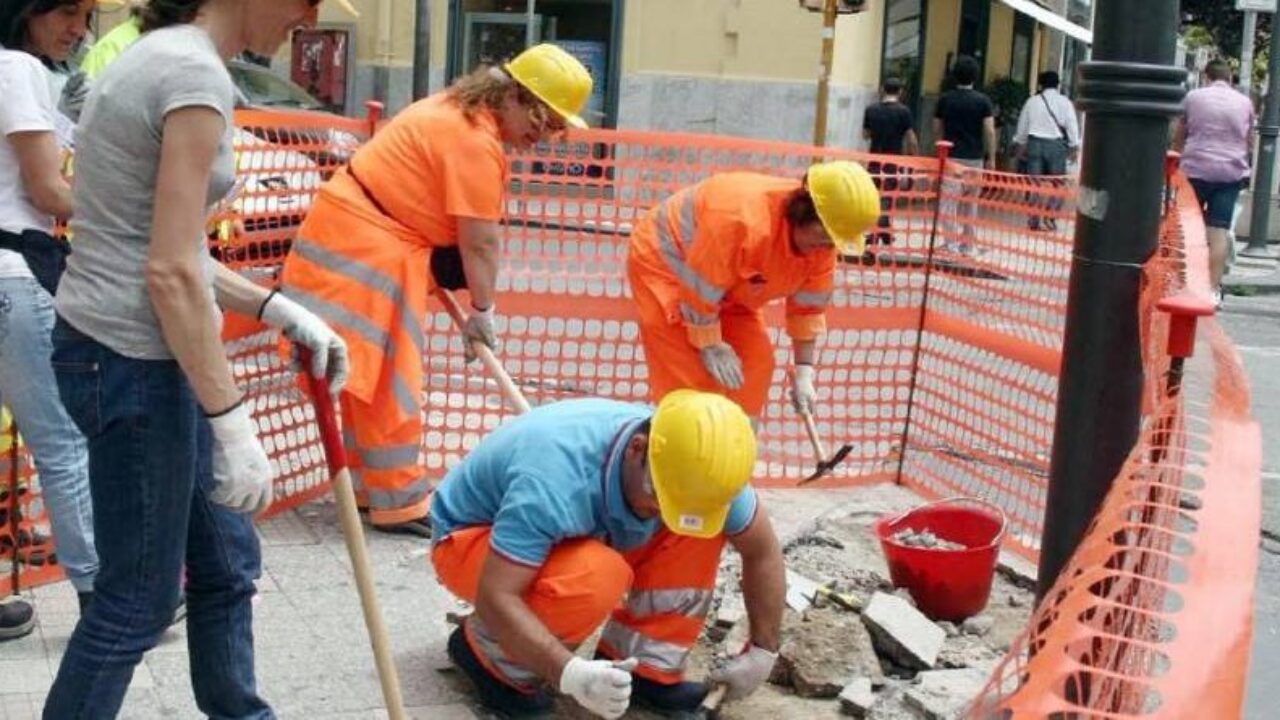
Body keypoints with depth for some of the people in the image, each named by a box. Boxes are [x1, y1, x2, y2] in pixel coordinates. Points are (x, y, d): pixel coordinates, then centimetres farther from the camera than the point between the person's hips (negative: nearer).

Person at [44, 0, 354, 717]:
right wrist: (233, 422, -19)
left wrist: (278, 309, 12)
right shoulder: (195, 73, -18)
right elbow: (170, 273, -22)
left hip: (130, 349, 10)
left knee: (227, 560, 19)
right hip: (133, 360, -10)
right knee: (139, 598, 5)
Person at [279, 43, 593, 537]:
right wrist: (483, 310, -6)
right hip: (365, 246, -11)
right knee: (386, 381, -7)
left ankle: (370, 486, 25)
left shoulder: (460, 111, 13)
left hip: (371, 239, 11)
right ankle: (399, 503, -1)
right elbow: (479, 241, -17)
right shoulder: (475, 140, -20)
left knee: (373, 377, 16)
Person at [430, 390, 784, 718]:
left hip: (577, 535, 6)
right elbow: (495, 597, -40)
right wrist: (570, 673, -48)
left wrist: (763, 651, -4)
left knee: (700, 534, -14)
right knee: (597, 577, -36)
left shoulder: (696, 469, -21)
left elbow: (764, 551, -6)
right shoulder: (558, 479, -41)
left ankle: (647, 665, -4)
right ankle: (489, 654, -10)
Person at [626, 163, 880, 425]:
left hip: (729, 285, 8)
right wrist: (709, 345, -20)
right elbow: (699, 289, -31)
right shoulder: (744, 221, -40)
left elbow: (809, 305, -5)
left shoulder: (821, 242, -16)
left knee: (756, 361, -1)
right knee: (688, 376, -15)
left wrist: (804, 371, -7)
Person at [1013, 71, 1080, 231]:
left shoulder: (1032, 101, 8)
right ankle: (1050, 217, -8)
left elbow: (1022, 125, 13)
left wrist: (1021, 146, 23)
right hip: (1056, 145, -2)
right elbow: (1072, 126, -1)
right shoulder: (1064, 102, 1)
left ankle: (1034, 220, 5)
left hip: (1035, 143, 2)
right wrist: (1074, 148, 5)